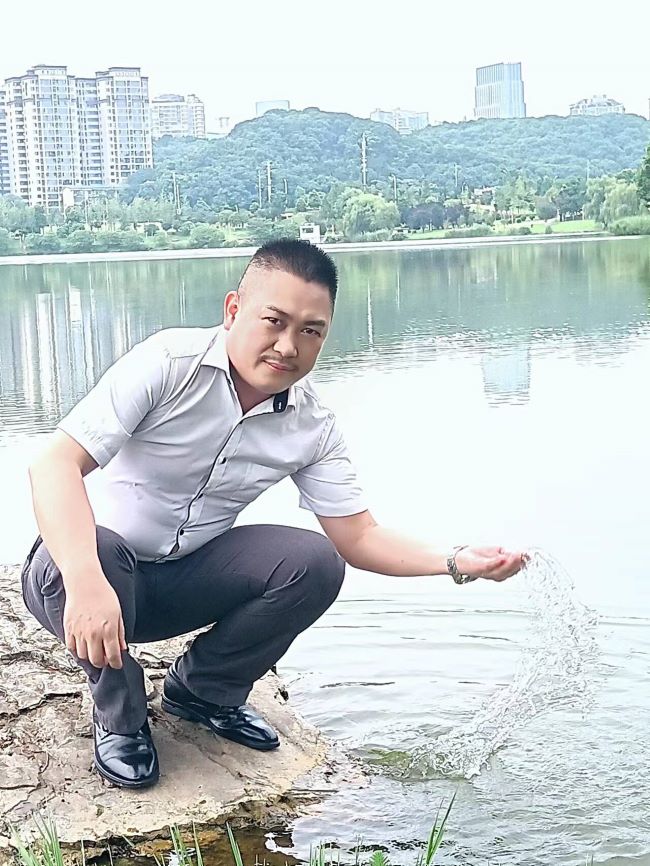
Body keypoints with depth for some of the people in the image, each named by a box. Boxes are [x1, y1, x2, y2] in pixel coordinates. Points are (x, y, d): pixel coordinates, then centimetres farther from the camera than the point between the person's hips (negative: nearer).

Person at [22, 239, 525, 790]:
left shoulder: (312, 428, -6)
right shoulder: (169, 363, -23)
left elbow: (356, 537, -4)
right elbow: (55, 464, -31)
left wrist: (456, 563, -21)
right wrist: (88, 583, -47)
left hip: (184, 582, 4)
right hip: (84, 570, -4)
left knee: (313, 562, -18)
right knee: (96, 552, -38)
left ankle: (203, 690, 7)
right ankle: (119, 716, -7)